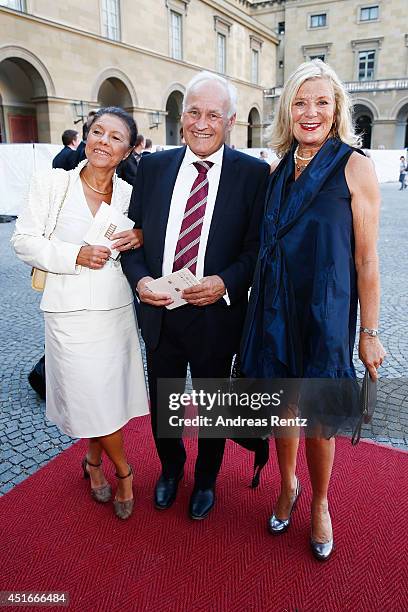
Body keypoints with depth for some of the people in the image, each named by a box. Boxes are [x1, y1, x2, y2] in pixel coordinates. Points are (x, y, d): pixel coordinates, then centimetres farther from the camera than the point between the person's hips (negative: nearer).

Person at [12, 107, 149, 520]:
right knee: (92, 396, 2)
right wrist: (75, 255, -19)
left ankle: (93, 461, 40)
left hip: (117, 310, 3)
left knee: (110, 392, 12)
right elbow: (24, 240, -4)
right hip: (70, 312, -3)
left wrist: (140, 238, -10)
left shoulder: (129, 194, 3)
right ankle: (123, 471, 28)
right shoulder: (51, 183, -4)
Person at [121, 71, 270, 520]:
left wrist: (225, 283, -23)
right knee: (161, 403, 21)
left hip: (215, 313, -2)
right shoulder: (153, 166, 2)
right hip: (158, 312, 3)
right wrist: (139, 278, -14)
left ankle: (206, 480, 47)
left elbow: (258, 246, -7)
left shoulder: (253, 173, -7)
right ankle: (170, 469, 51)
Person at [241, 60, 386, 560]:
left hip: (324, 311, -4)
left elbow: (365, 257, -7)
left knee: (317, 419, 9)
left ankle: (320, 504, 37)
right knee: (282, 405, 16)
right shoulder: (281, 168, 7)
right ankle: (287, 487, 42)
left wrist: (369, 332, -6)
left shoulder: (353, 166, -7)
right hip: (274, 307, 4)